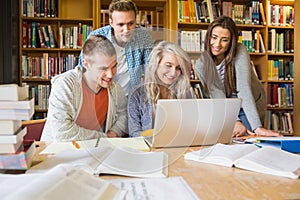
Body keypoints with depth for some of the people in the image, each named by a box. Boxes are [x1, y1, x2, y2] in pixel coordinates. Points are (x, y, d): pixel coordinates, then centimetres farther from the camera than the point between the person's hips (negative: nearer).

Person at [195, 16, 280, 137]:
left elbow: (244, 88, -34)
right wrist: (235, 122, -37)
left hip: (252, 105, -2)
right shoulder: (201, 65, -17)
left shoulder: (240, 52, -24)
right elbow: (217, 97, -22)